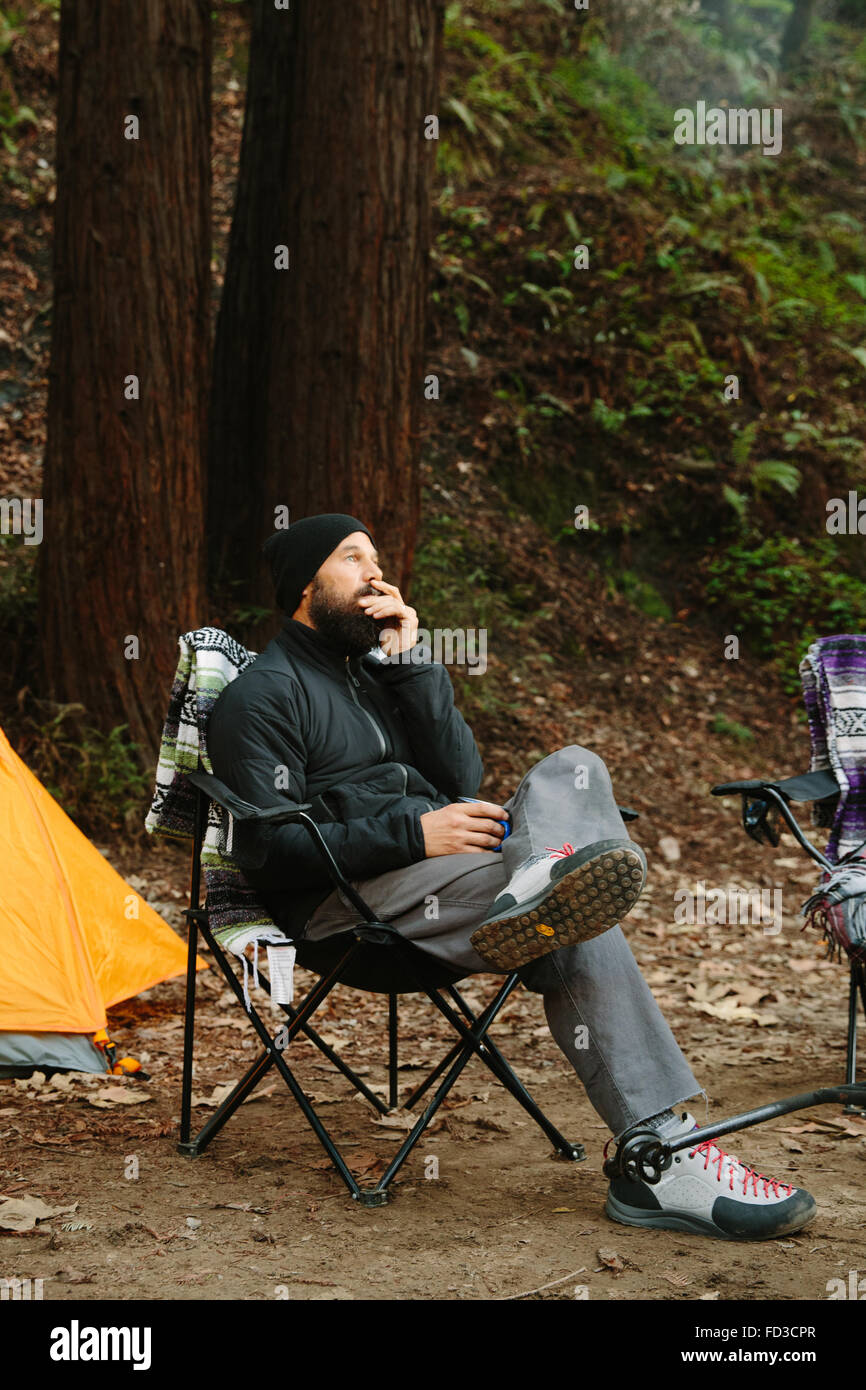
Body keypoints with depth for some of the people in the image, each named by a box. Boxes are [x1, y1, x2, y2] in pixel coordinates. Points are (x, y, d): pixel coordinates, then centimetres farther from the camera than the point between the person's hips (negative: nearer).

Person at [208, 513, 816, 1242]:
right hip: (348, 898, -7)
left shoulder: (375, 668, 28)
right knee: (575, 930, -29)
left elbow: (461, 782, 12)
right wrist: (413, 833, -22)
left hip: (430, 864, 7)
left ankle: (541, 889, -55)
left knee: (572, 767, -19)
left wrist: (408, 663, 3)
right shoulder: (262, 695, 3)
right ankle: (661, 1158, -44)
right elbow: (269, 849, -12)